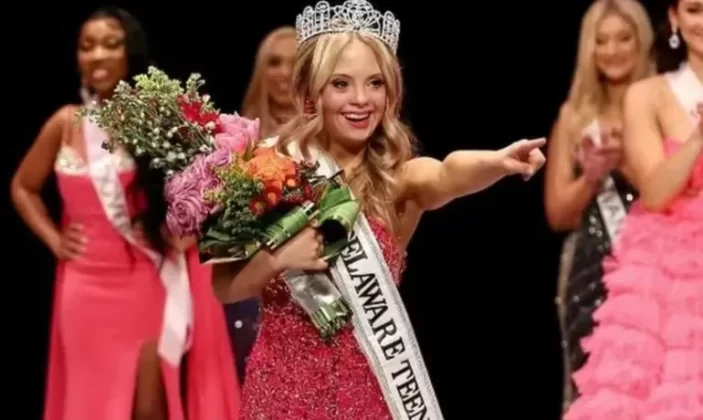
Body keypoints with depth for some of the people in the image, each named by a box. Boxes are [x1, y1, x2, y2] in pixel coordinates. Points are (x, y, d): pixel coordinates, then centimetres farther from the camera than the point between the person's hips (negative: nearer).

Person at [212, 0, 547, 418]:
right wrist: (277, 259, -21)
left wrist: (499, 161, -49)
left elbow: (447, 175, -29)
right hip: (286, 385, 0)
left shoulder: (395, 177, -5)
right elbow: (218, 287, -3)